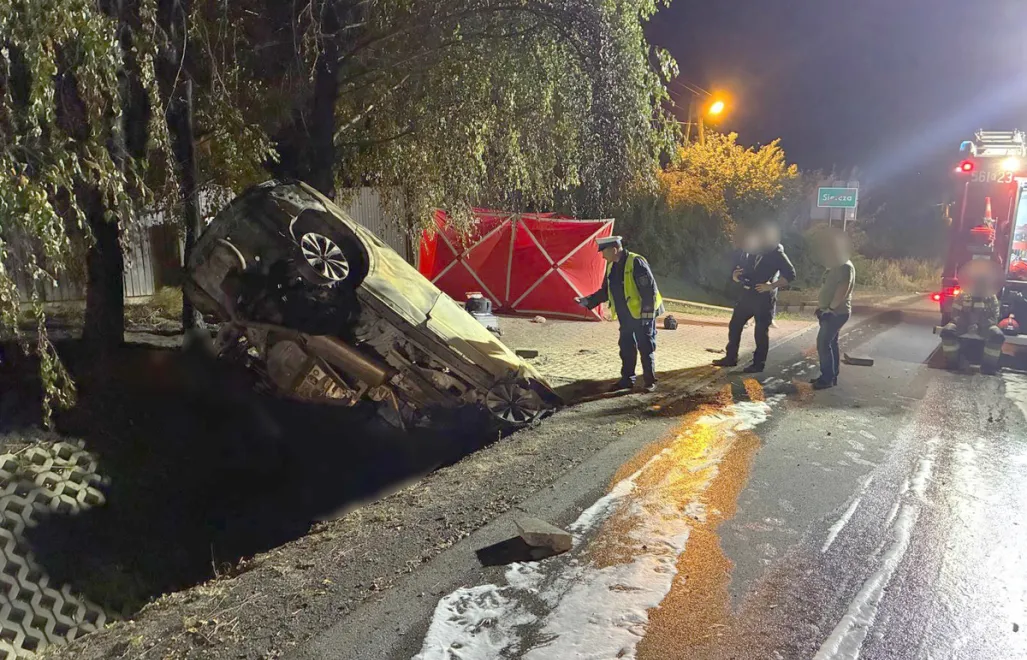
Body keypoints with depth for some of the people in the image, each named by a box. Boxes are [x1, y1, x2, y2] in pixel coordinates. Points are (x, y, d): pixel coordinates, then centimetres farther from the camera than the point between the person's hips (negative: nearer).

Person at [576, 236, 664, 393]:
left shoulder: (636, 263, -18)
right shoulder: (611, 267, 8)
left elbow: (650, 288, -20)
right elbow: (605, 291, 18)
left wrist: (647, 313, -21)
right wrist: (588, 301, 7)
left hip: (642, 315, -8)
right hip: (625, 317, 8)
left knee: (646, 349, 0)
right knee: (626, 349, 12)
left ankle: (650, 381, 10)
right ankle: (627, 379, 22)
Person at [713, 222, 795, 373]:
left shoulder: (776, 254, -8)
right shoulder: (751, 251, 11)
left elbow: (790, 275, -13)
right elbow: (740, 269, 18)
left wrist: (770, 286, -20)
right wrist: (736, 276, -6)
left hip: (764, 298, -7)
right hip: (747, 295, 7)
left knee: (761, 332, 0)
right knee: (734, 326, 8)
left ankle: (758, 364, 11)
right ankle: (731, 358, 20)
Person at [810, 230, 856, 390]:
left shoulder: (845, 267, -18)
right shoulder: (836, 266, 14)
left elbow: (842, 292, -24)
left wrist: (829, 309, -18)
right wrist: (821, 306, 11)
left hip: (836, 313, -10)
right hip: (830, 312, 10)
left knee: (823, 344, -11)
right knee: (831, 343, 13)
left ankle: (827, 378, -5)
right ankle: (831, 376, 19)